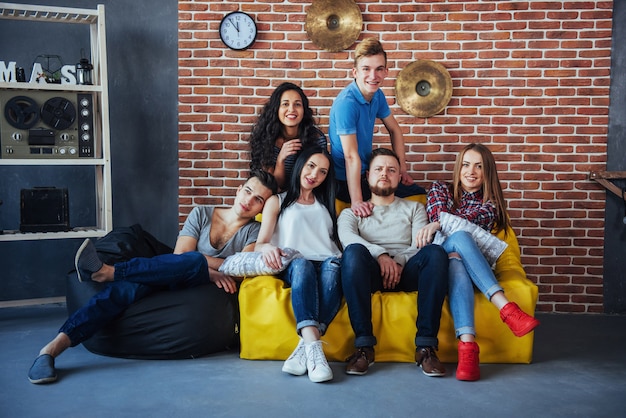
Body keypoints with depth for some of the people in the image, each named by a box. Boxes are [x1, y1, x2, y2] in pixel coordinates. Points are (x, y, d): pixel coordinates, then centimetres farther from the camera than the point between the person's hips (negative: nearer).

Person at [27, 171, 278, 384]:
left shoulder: (254, 231, 9)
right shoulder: (201, 214, 11)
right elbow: (180, 256, -1)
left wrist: (203, 263, -13)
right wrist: (211, 272, -16)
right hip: (172, 282, 1)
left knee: (195, 261, -35)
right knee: (132, 285, -32)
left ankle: (106, 272, -35)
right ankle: (54, 346, -42)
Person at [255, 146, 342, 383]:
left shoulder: (326, 205, 30)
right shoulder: (278, 202, 20)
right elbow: (259, 244, 7)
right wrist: (267, 248, -18)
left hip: (328, 264, 2)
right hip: (294, 268, -2)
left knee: (333, 265, -36)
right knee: (302, 263, -39)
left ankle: (305, 346, -47)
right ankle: (313, 346, -54)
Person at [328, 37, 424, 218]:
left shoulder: (377, 95, -1)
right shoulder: (346, 103, -26)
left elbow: (395, 130, 11)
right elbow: (351, 156, -30)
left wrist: (403, 168, 2)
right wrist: (356, 202, -32)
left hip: (366, 172, 8)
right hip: (346, 181, -8)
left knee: (420, 194, 12)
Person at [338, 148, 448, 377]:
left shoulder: (414, 208, 26)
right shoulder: (352, 212, 22)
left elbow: (420, 246, 7)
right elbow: (347, 237, -3)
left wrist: (399, 261, -15)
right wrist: (380, 255, -22)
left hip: (406, 271, 1)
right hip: (371, 272, -1)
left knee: (435, 252, -31)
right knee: (354, 251, -35)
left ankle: (426, 345, -31)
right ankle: (364, 345, -34)